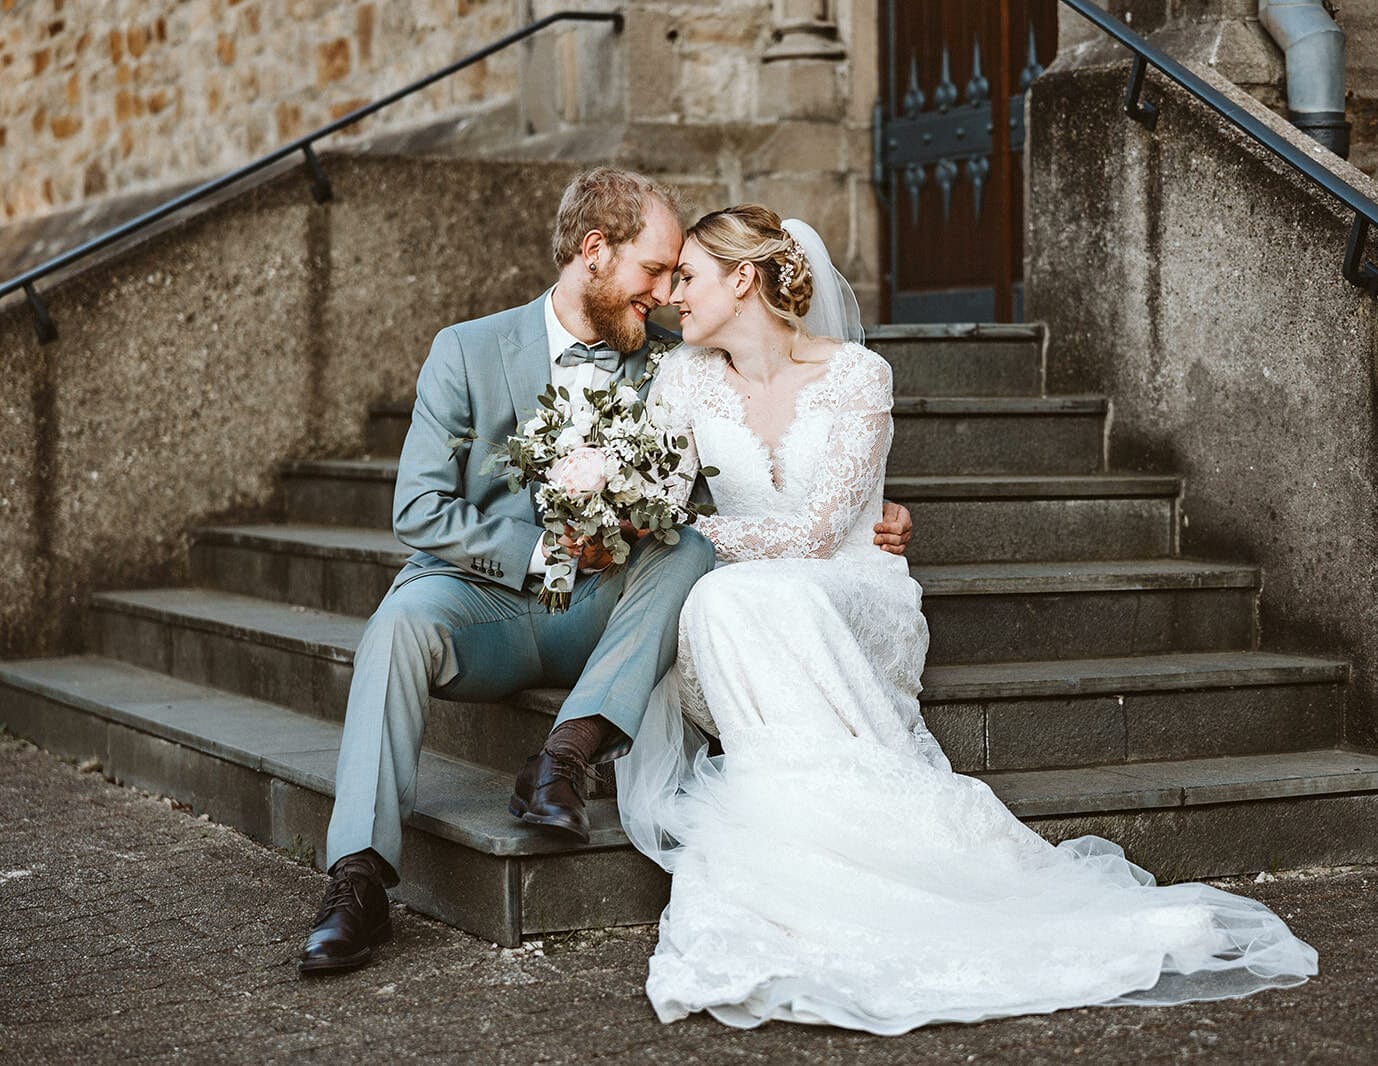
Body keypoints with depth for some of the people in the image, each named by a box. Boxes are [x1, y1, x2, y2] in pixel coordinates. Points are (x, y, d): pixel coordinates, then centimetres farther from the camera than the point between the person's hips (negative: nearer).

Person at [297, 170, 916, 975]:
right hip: (487, 597, -2)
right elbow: (418, 511, -6)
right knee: (402, 620, -34)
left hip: (601, 610, 2)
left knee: (694, 547, -26)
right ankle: (360, 883, -36)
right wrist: (543, 548, -16)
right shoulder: (468, 351, -1)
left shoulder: (672, 364, 6)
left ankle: (566, 757, -33)